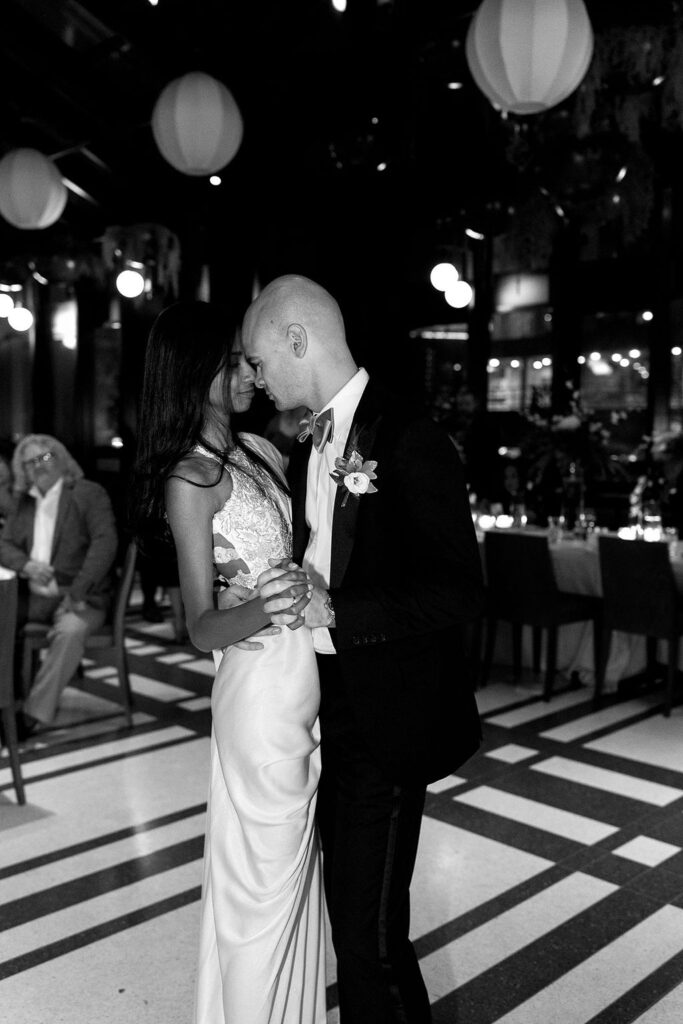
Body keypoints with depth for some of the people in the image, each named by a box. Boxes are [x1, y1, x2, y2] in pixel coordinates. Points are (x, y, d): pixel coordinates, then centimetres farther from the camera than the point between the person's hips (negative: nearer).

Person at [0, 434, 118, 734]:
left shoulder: (89, 493, -2)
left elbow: (105, 543, -13)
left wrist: (78, 592, -22)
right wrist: (26, 565, -9)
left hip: (78, 596, -6)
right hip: (31, 594, 6)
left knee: (70, 630, -34)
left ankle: (35, 713, -27)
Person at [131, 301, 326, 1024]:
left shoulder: (259, 449, 7)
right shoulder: (189, 477, -14)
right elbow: (202, 628, -16)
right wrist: (260, 609, -33)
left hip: (308, 680, 8)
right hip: (263, 687, -7)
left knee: (299, 864, 22)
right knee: (264, 882, 7)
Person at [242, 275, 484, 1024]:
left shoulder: (409, 443, -15)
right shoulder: (308, 452, 10)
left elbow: (460, 592, -19)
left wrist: (335, 613, -24)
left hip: (387, 721, -8)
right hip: (330, 711, 8)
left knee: (371, 933, -2)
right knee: (349, 910, 21)